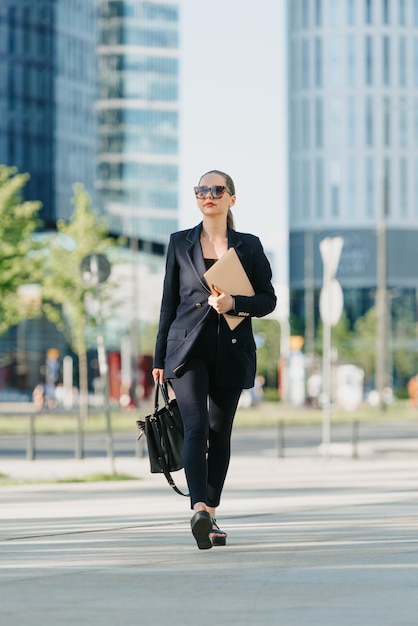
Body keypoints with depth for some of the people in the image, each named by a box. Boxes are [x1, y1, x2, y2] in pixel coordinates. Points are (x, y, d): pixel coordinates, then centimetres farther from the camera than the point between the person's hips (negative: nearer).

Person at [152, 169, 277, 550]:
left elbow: (268, 299, 7)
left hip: (231, 351, 1)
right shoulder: (180, 243, 8)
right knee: (196, 427, -18)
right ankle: (199, 509, -30)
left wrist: (234, 302, -13)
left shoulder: (249, 246, 7)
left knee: (220, 433, 6)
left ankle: (211, 514, 18)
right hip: (188, 348, -1)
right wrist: (160, 358, 8)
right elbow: (169, 301, 10)